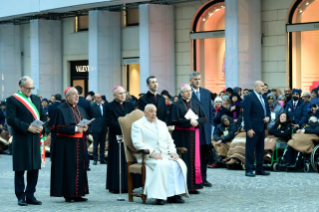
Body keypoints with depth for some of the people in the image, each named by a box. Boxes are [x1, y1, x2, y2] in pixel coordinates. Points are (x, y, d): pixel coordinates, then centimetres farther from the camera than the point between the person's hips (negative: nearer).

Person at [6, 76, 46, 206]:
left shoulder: (36, 99, 16)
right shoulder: (12, 100, -3)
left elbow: (43, 116, 16)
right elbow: (11, 119, -12)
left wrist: (41, 126, -5)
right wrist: (28, 127, -18)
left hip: (35, 138, 5)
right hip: (20, 139, -5)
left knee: (34, 168, 7)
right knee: (20, 169, 1)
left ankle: (30, 195, 16)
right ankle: (21, 196, 8)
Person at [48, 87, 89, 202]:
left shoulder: (81, 109, 15)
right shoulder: (61, 110, -6)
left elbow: (87, 123, 18)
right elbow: (57, 127, -14)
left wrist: (85, 127, -6)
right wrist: (75, 129, -19)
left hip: (79, 144, 7)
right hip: (67, 144, -7)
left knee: (79, 167, 5)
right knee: (68, 168, -5)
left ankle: (77, 193, 10)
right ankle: (67, 194, 2)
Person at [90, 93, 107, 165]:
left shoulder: (104, 106, 9)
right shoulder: (92, 106, -3)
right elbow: (90, 117, -2)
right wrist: (91, 127, -4)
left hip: (103, 128, 4)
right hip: (96, 128, -4)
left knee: (102, 144, 8)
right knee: (95, 144, 1)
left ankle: (102, 159, 14)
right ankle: (95, 159, 7)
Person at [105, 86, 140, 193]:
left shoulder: (130, 106, 14)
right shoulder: (109, 107, -2)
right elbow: (111, 122, -11)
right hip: (116, 138, -4)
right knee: (117, 162, -2)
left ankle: (128, 185, 8)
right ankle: (115, 186, 2)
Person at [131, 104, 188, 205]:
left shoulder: (162, 124, 25)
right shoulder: (137, 125, 4)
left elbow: (169, 141, 23)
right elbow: (137, 143, -9)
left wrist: (172, 152, 2)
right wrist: (152, 153, -21)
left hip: (165, 155, 6)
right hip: (148, 157, -6)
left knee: (179, 164, -23)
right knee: (161, 165, -37)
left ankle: (174, 193, -26)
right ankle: (159, 196, -34)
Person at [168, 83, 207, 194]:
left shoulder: (196, 104, 12)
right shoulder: (176, 105, -3)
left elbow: (203, 118, 8)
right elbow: (175, 120, -12)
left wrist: (197, 122, -11)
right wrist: (189, 122, -17)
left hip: (194, 135, 5)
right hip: (182, 136, -5)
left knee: (194, 159, 4)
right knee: (184, 160, -5)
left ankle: (193, 185, 9)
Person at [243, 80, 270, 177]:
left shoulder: (264, 98, 16)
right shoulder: (249, 97, -8)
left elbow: (267, 110, 25)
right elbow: (246, 114, -13)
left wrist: (268, 117, 1)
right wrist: (249, 128, -18)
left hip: (262, 127, 8)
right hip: (253, 128, -8)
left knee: (260, 149, 11)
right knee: (250, 149, -3)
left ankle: (259, 169, 18)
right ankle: (249, 170, 1)